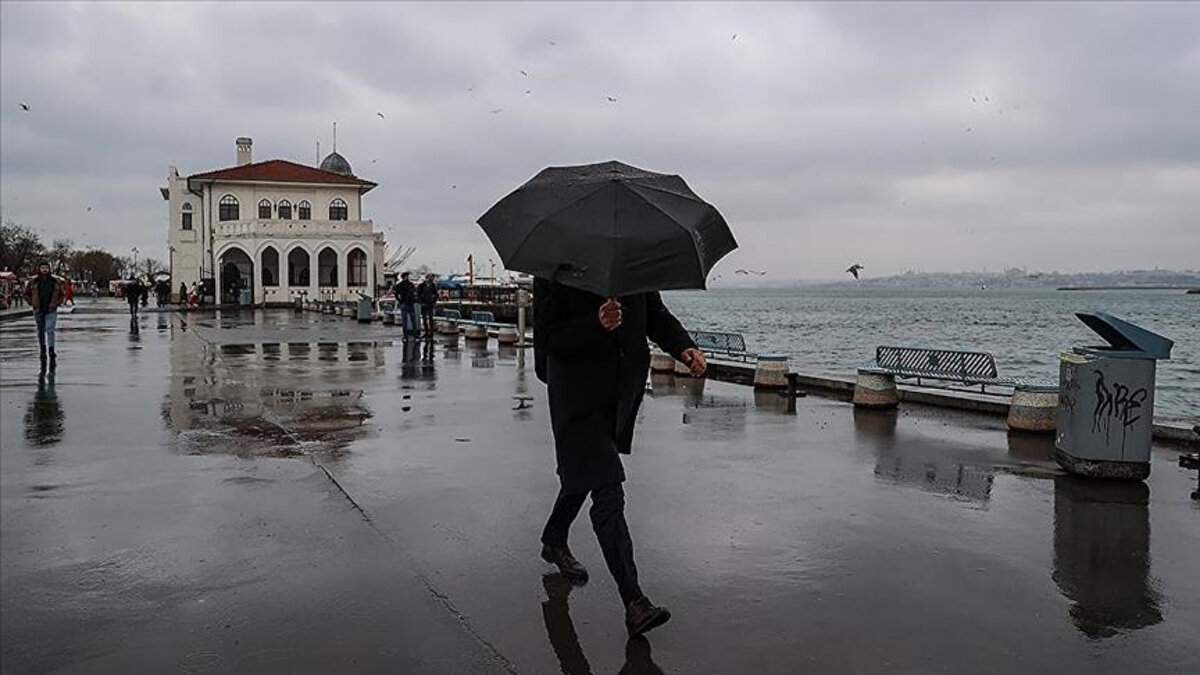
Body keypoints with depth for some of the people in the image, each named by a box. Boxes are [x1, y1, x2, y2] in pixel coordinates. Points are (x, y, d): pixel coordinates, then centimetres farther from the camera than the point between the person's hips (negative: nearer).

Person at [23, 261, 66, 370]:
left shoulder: (56, 281, 2)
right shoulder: (33, 282, 1)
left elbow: (61, 294, 14)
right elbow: (26, 294, 13)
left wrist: (57, 304, 1)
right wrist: (32, 303, 1)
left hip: (51, 311, -2)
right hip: (38, 311, 2)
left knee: (50, 330, -16)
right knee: (40, 332, 9)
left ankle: (52, 353, -16)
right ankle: (43, 353, 20)